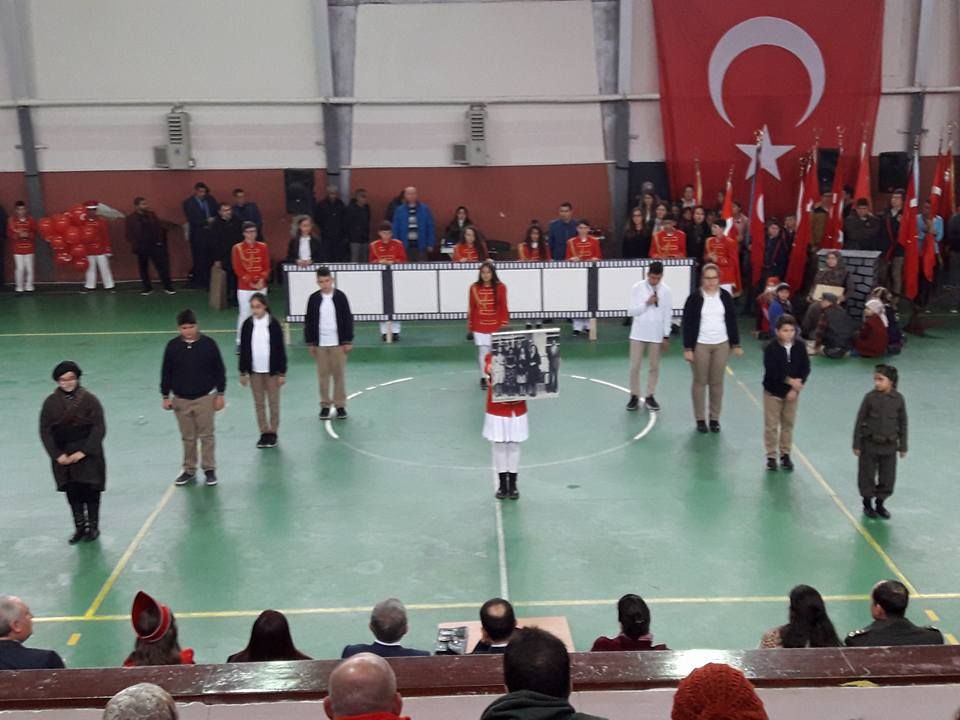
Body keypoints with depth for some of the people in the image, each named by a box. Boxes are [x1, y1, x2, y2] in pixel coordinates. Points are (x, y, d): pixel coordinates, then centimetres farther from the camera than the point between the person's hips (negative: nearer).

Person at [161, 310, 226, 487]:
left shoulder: (208, 344, -7)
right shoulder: (173, 346, -3)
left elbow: (219, 370, -1)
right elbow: (166, 372, 5)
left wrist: (220, 394, -1)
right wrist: (166, 396, 5)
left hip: (205, 398, -2)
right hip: (181, 399, 2)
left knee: (207, 435, 3)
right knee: (188, 437, 9)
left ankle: (209, 469, 14)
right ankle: (189, 470, 21)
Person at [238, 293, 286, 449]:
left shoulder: (273, 323, -8)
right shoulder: (247, 324, -2)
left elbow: (281, 349, -5)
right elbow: (243, 349, 4)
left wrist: (282, 372, -6)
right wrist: (243, 372, 4)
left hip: (271, 370, -2)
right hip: (254, 370, 2)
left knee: (273, 403, 6)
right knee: (259, 403, 8)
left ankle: (273, 432, 16)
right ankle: (264, 432, 17)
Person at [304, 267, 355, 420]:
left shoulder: (340, 296, -2)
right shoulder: (314, 298, 2)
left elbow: (348, 319, 0)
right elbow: (309, 321, 6)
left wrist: (348, 341, -2)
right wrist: (310, 343, 4)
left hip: (338, 343, -1)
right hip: (320, 343, 1)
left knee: (339, 374, 2)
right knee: (323, 375, 4)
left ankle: (340, 405, 11)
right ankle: (325, 405, 12)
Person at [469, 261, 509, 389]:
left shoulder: (500, 287, -4)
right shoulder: (474, 288, -2)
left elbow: (503, 308, 0)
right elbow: (471, 309, 2)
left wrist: (504, 325, -2)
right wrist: (470, 327, 3)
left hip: (496, 326, 0)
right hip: (480, 326, 0)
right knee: (483, 351, -1)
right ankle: (483, 378, 8)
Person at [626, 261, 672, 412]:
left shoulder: (666, 291, -5)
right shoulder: (637, 288, -8)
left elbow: (668, 315, 0)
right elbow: (631, 311, -8)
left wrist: (666, 336, -1)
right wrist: (646, 303, -20)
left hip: (657, 335, 1)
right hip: (638, 334, -1)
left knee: (654, 366, 9)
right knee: (635, 366, 2)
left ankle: (650, 396, 21)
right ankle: (634, 396, 14)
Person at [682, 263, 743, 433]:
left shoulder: (725, 296, 2)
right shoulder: (694, 298, -7)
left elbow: (732, 321, 8)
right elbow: (688, 324, -6)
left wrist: (736, 344, 6)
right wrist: (687, 348, -9)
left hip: (721, 345, 2)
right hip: (700, 345, -2)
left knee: (717, 382, 7)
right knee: (700, 382, 4)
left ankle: (715, 418, 17)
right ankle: (700, 419, 14)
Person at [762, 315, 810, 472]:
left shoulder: (800, 347, -6)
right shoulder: (771, 349, -16)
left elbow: (805, 369, -5)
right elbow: (772, 371, -21)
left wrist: (796, 388, -14)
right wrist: (790, 381, -24)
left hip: (792, 392, 3)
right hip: (773, 391, -3)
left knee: (788, 424, 12)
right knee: (771, 425, 4)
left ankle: (785, 454, 25)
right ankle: (771, 456, 15)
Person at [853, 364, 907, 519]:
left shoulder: (898, 399, -7)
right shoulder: (870, 397, -12)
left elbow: (902, 423, 3)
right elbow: (860, 421, -6)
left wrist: (903, 446, 5)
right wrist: (856, 444, -5)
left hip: (889, 446, 2)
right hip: (869, 444, -2)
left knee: (888, 477, 9)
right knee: (867, 476, 9)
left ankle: (880, 503, 29)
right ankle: (867, 504, 27)